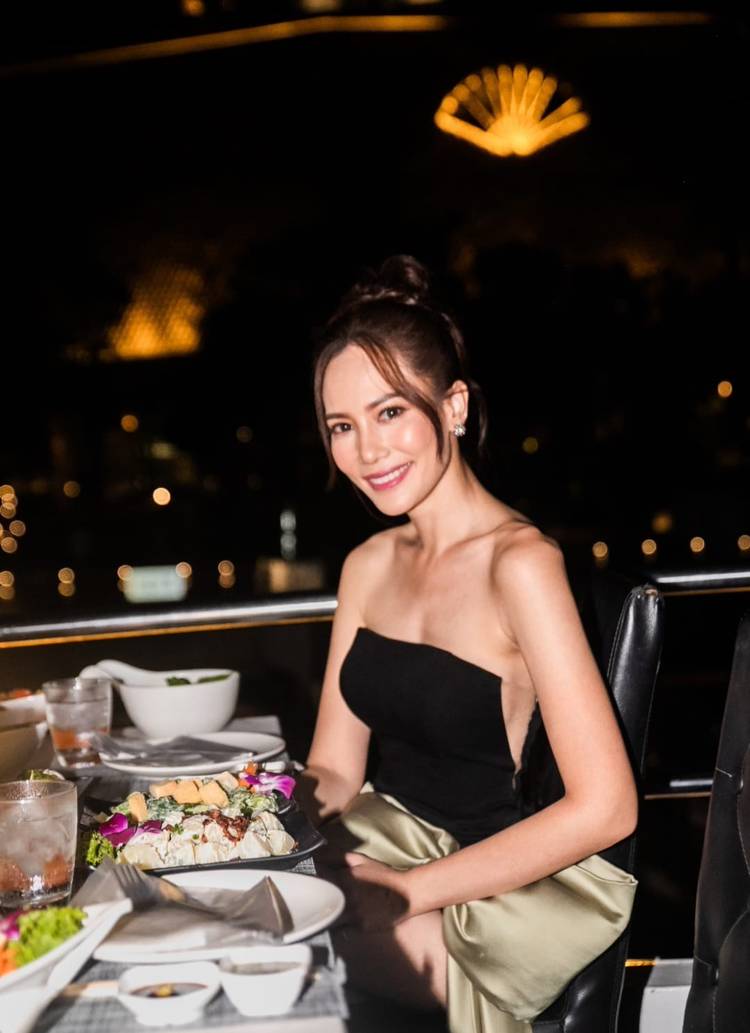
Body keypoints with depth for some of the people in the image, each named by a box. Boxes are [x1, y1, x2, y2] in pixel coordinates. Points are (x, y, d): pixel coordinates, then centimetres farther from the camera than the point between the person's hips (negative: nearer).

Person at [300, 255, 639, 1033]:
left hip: (505, 882, -6)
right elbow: (332, 773, 6)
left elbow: (605, 807, -21)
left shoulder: (517, 562, -18)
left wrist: (412, 888, -20)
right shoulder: (368, 565, 4)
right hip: (386, 841, 6)